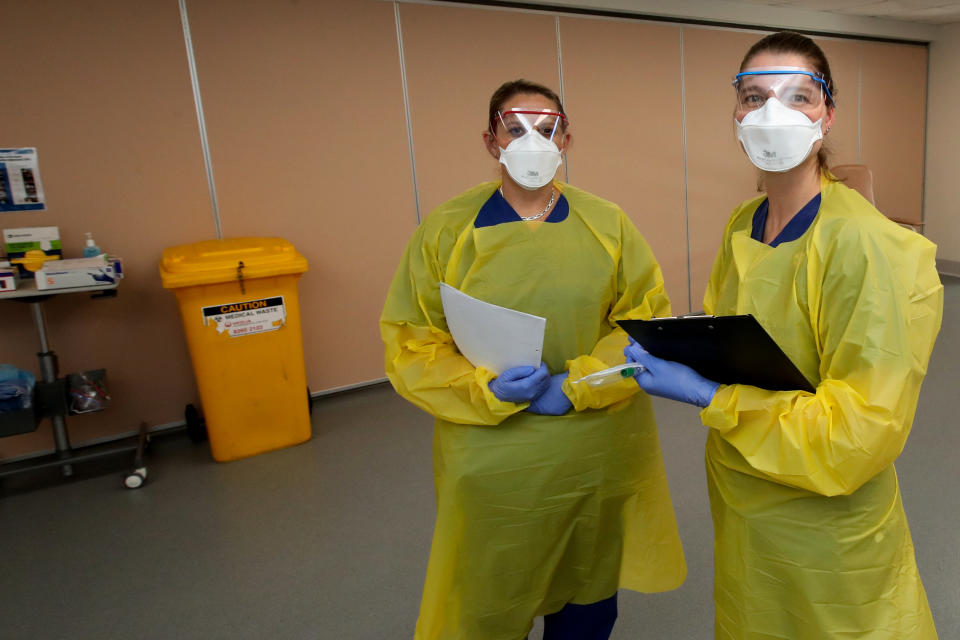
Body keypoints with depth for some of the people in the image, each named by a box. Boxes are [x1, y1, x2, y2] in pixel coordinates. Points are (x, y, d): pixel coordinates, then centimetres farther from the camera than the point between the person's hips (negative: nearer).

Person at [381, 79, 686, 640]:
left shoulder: (608, 224, 1)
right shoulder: (446, 229, -4)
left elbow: (650, 319, -1)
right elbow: (410, 345, -4)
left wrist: (575, 386, -14)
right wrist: (490, 391, -20)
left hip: (599, 460, 2)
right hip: (491, 464, -1)